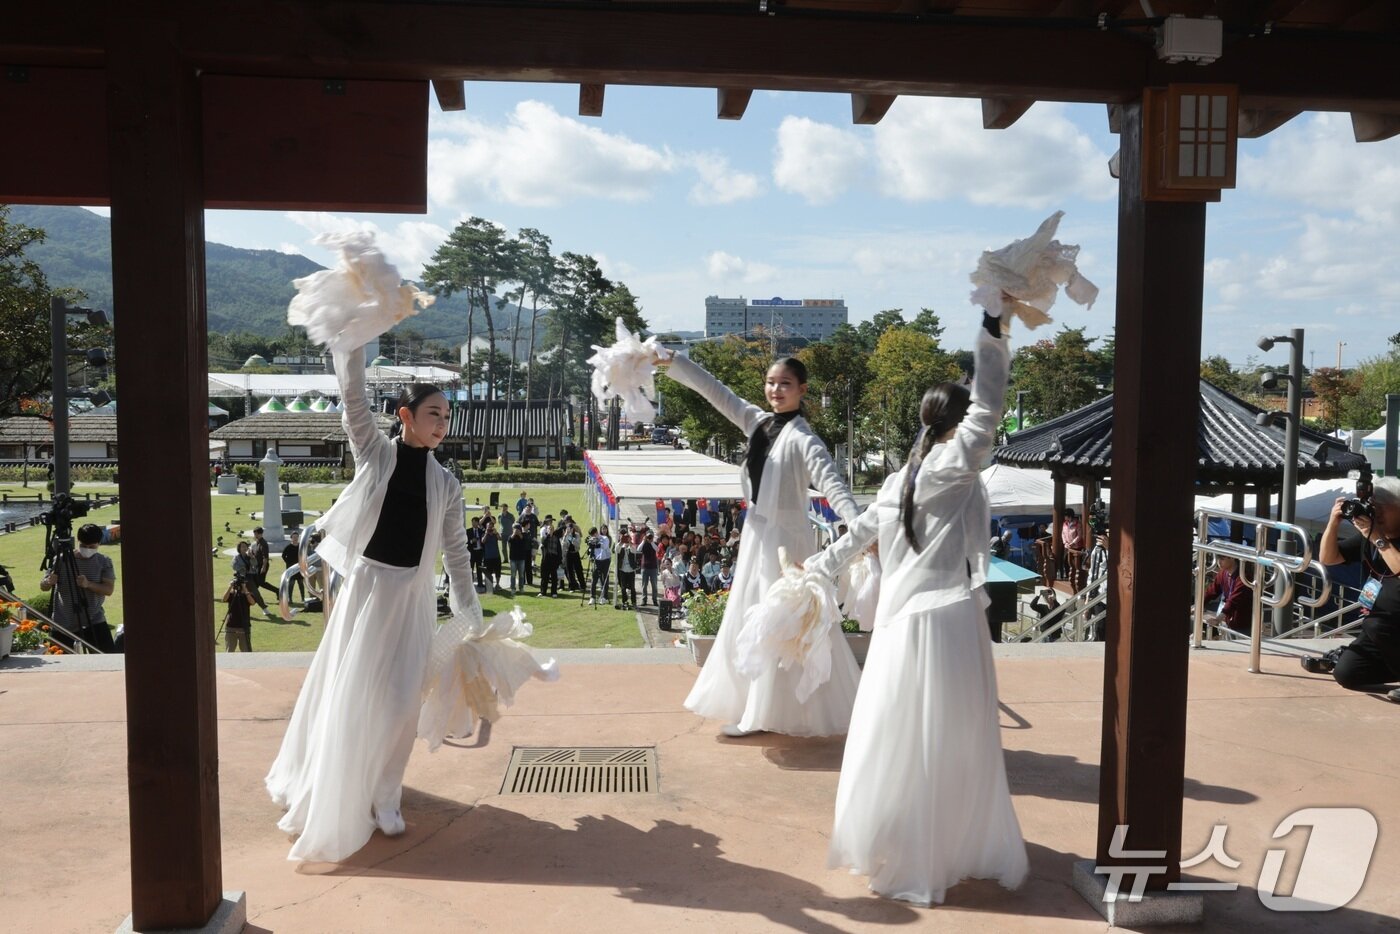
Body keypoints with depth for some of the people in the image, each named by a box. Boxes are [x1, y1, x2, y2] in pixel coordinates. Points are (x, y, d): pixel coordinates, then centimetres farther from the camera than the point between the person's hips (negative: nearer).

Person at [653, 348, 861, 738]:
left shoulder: (803, 439, -16)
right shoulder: (758, 421, 6)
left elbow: (833, 486, -27)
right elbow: (715, 391, 10)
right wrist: (672, 361, 8)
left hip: (785, 538, -8)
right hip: (758, 535, 9)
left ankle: (761, 714, 13)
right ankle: (753, 706, 31)